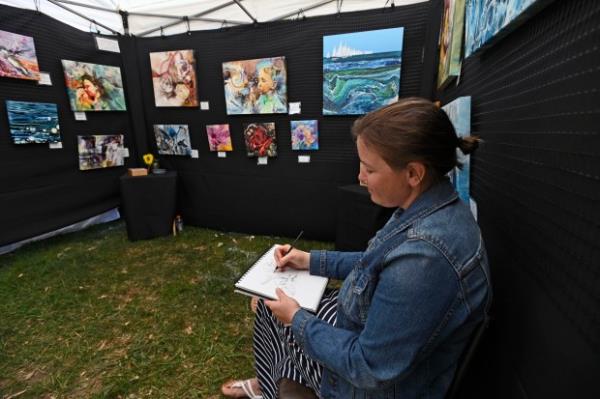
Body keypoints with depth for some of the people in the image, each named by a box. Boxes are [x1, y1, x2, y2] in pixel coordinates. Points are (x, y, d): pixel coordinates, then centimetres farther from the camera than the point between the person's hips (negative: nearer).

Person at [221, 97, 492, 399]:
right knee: (270, 300, 15)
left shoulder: (425, 256, -40)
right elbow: (379, 263, 5)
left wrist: (297, 320, -16)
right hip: (370, 331, 7)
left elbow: (370, 368, -29)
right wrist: (312, 260, 1)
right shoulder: (431, 208, -9)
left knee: (277, 312, 10)